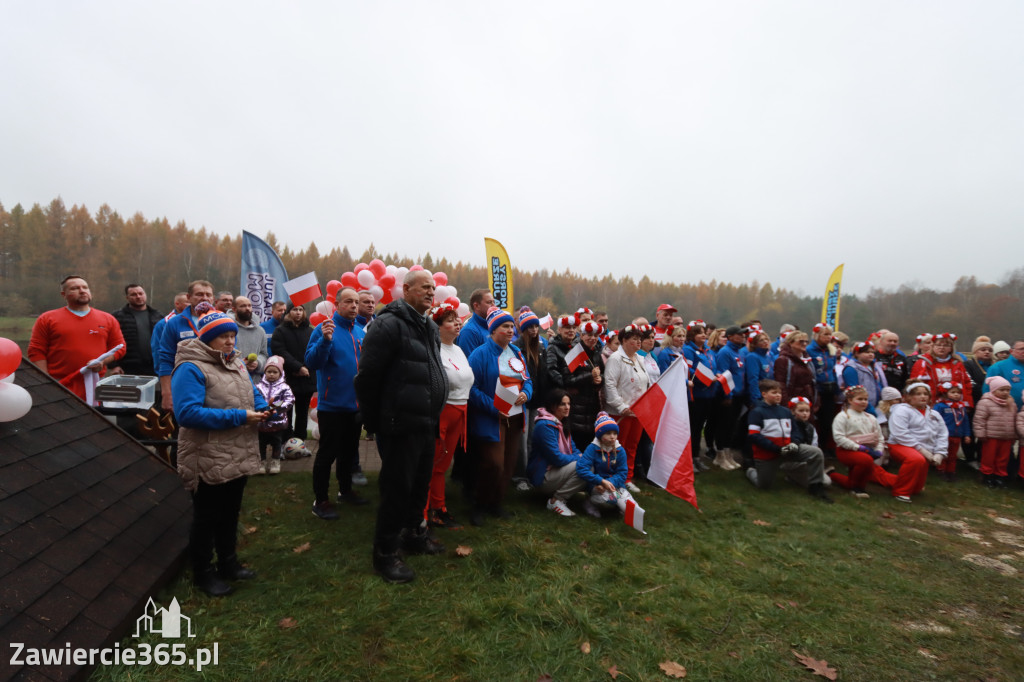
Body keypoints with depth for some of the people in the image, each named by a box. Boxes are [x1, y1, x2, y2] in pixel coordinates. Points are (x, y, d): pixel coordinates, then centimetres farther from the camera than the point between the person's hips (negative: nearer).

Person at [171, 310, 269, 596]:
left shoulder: (236, 363, 8)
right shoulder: (191, 368, -18)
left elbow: (253, 394, 16)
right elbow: (187, 413, -28)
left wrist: (263, 409, -9)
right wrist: (239, 417, -27)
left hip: (238, 457, 8)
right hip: (208, 462, -7)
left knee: (230, 513, 22)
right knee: (206, 518, 11)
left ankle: (228, 561, 39)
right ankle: (203, 572, 30)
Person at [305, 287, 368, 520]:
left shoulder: (360, 332, 6)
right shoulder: (324, 328, -11)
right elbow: (312, 362, -21)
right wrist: (325, 341, -35)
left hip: (355, 404, 6)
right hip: (332, 405, -6)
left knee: (349, 451, 19)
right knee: (327, 453, 3)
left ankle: (345, 490, 36)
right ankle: (320, 501, 17)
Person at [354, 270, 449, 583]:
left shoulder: (429, 328, 14)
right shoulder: (389, 324, -15)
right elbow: (367, 376, -18)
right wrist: (374, 420, -11)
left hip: (426, 424, 9)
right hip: (401, 425, -9)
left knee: (420, 482, 20)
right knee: (398, 487, 2)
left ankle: (414, 532, 40)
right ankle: (386, 553, 19)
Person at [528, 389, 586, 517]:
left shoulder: (561, 424, 9)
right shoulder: (545, 426, -21)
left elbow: (573, 449, 13)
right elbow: (557, 458, -24)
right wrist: (579, 458, -10)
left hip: (556, 469, 9)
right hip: (542, 477, -9)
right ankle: (556, 500, -12)